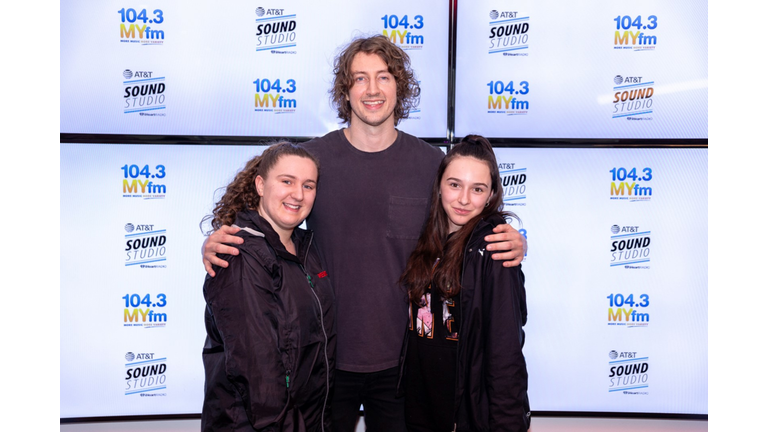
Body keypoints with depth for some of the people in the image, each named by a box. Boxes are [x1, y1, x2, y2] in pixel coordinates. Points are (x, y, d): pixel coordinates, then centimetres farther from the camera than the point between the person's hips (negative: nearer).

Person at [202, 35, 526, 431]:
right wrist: (215, 243, -17)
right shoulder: (311, 158, -5)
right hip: (328, 357, -1)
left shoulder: (431, 162, -2)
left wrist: (510, 246, -13)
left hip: (402, 359, 1)